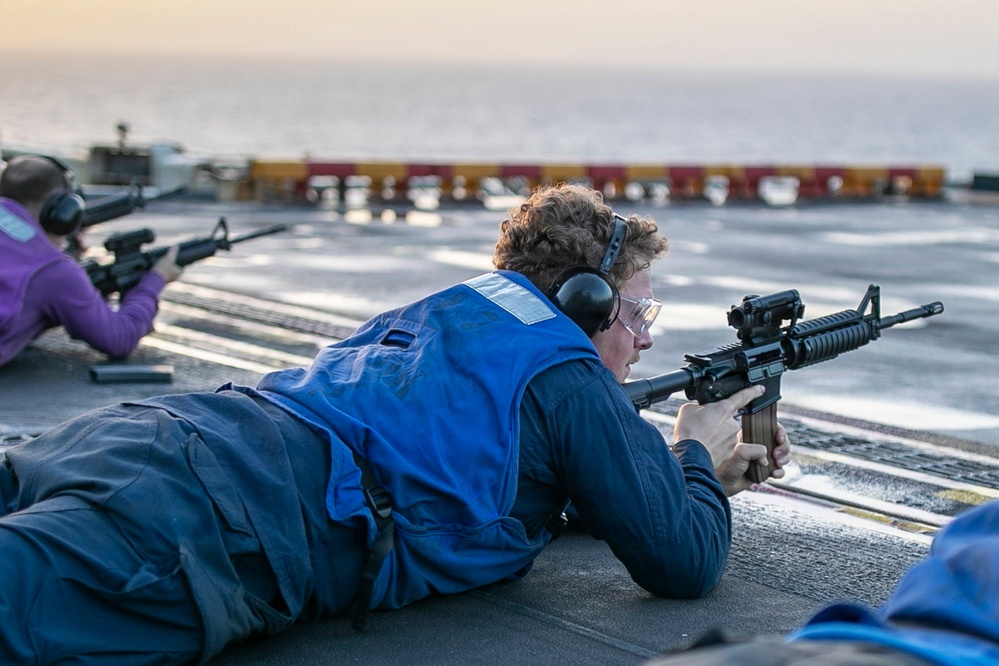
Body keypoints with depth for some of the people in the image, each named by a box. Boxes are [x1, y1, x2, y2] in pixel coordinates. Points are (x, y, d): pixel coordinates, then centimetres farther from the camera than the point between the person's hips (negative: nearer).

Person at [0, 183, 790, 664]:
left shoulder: (453, 309, 33)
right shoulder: (570, 377, 8)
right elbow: (686, 562, 9)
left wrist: (709, 479, 48)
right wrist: (695, 455, 31)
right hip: (220, 522, -8)